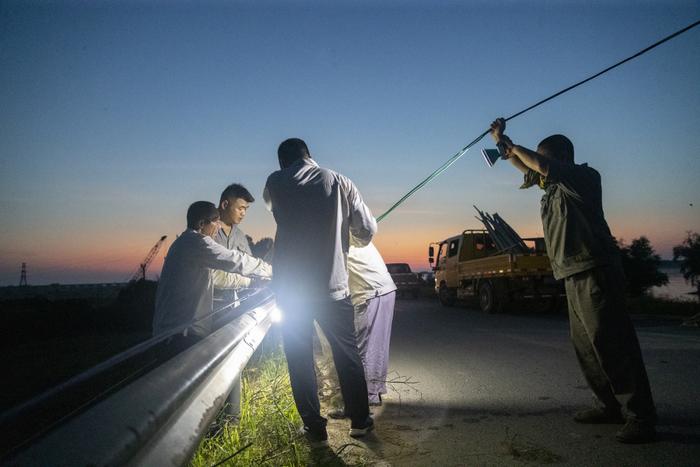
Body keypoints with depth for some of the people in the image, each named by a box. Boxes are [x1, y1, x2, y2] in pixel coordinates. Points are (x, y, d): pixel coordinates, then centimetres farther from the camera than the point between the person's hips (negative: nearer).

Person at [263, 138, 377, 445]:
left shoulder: (275, 183, 2)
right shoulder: (339, 182, 0)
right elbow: (368, 230, 2)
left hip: (290, 287, 0)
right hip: (332, 285, 0)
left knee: (299, 359, 13)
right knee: (346, 354, 16)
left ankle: (315, 428, 19)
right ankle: (360, 420, 26)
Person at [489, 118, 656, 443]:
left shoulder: (585, 176, -6)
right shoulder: (554, 185, 19)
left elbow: (540, 165, -20)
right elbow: (527, 169, 33)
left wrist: (515, 148, -4)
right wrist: (501, 142, 27)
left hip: (595, 272, -9)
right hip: (575, 276, 9)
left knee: (611, 343, -9)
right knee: (585, 346, 10)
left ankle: (641, 417, -3)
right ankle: (611, 406, 19)